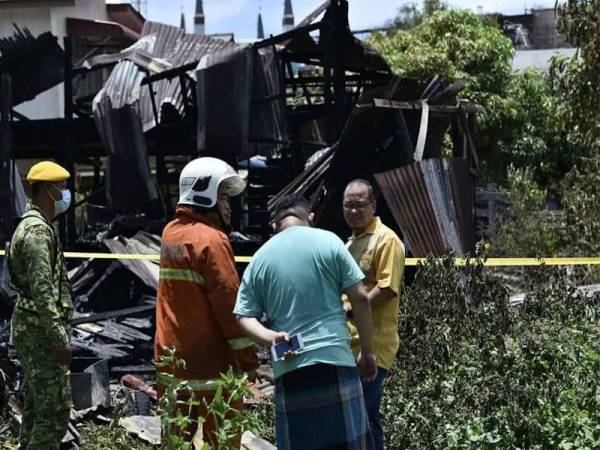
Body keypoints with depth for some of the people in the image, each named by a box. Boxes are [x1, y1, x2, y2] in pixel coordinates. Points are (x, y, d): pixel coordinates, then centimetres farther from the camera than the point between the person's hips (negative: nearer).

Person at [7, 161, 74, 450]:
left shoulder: (30, 226, 15)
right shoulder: (38, 231, -17)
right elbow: (42, 291, -23)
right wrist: (59, 339, -22)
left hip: (30, 328, 11)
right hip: (41, 331, -11)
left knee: (35, 405, 15)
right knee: (55, 408, -9)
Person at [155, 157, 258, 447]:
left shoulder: (171, 232, 9)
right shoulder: (210, 239, -15)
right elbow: (228, 301, -18)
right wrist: (248, 358, -13)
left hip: (170, 357, 8)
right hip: (210, 361, -8)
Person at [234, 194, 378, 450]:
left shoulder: (259, 259, 10)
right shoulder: (328, 242, 2)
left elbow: (244, 316, 2)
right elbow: (359, 298, 0)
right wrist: (367, 352, 7)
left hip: (289, 369, 2)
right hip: (335, 360, -2)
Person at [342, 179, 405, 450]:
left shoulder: (386, 240, -7)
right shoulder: (351, 242, 21)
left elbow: (388, 288, -17)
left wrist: (349, 309, -19)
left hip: (372, 346, -9)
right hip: (349, 345, 9)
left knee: (365, 418, -9)